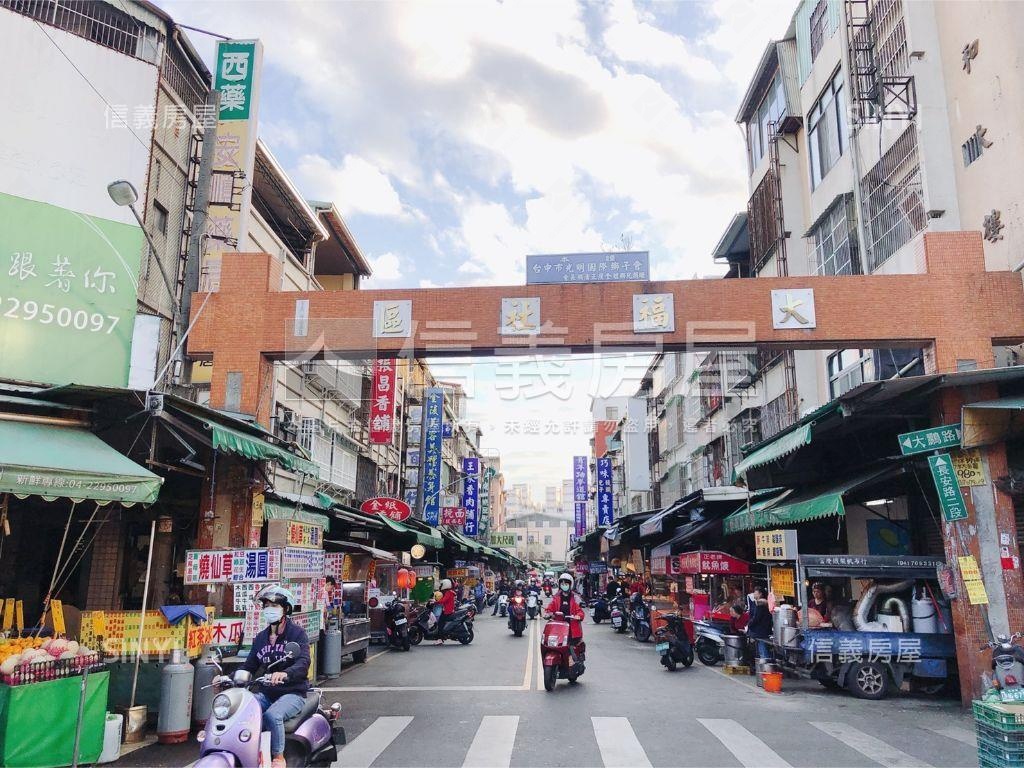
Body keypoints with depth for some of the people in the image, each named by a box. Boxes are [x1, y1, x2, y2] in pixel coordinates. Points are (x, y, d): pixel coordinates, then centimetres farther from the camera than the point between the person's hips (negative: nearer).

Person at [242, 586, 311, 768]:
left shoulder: (296, 633, -5)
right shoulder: (260, 637, 15)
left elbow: (303, 663, -20)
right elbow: (249, 665, 14)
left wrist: (284, 674, -40)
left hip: (292, 693, -6)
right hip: (267, 693, 6)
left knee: (272, 715, -33)